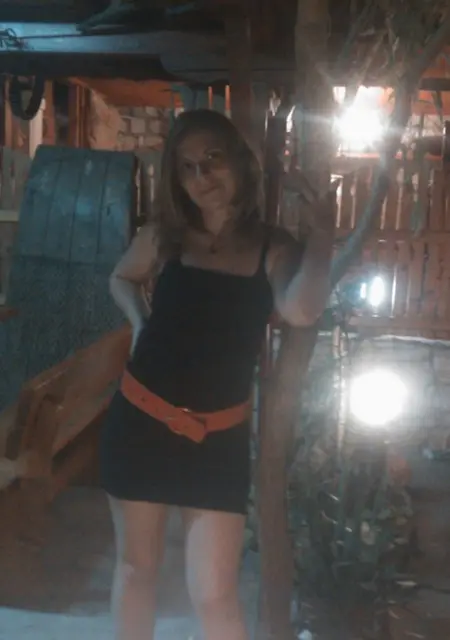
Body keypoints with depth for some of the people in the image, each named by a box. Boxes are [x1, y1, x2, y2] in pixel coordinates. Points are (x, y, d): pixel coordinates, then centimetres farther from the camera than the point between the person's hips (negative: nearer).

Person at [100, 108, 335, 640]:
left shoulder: (273, 248, -6)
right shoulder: (163, 236, -2)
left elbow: (302, 311, -28)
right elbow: (122, 279, 19)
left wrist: (322, 232, -21)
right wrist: (140, 321, 1)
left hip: (219, 437, -1)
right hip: (140, 421, 2)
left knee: (214, 594, 2)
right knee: (136, 567, 18)